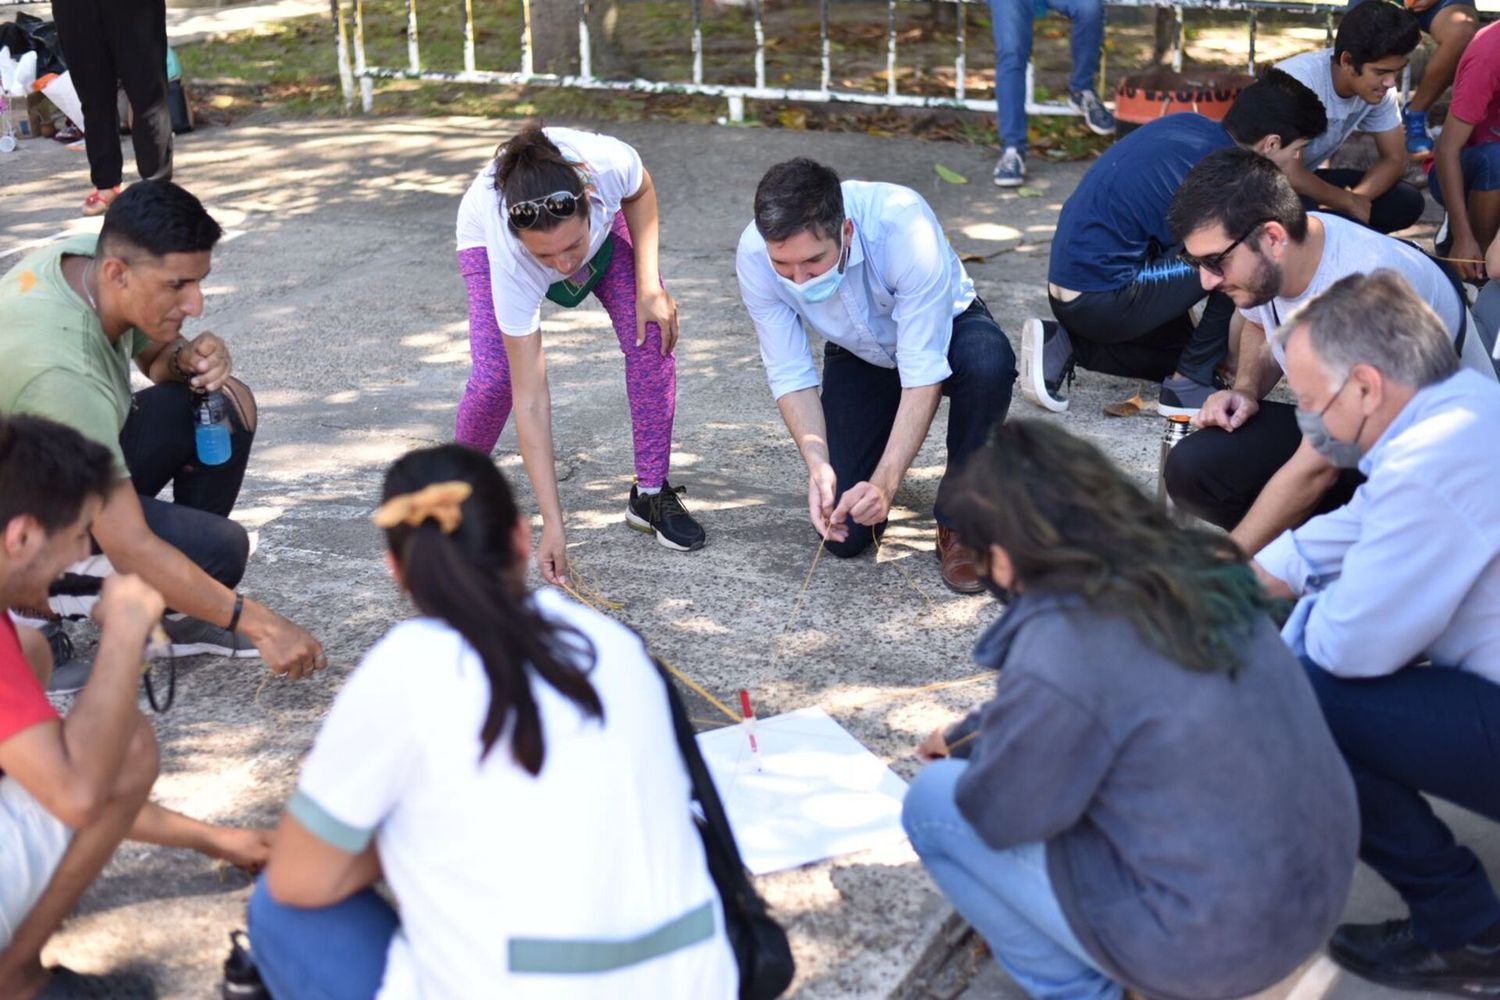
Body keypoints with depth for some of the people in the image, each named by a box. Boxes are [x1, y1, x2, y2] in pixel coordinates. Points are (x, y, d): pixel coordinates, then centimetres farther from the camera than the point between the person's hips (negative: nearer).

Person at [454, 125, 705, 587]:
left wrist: (649, 286, -22)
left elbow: (639, 193, -13)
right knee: (494, 377, -21)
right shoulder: (509, 259, -44)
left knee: (653, 335, -16)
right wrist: (553, 523, -41)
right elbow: (530, 400, -40)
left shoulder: (609, 163, -43)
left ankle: (652, 495, 0)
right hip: (489, 238, -2)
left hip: (604, 223, 3)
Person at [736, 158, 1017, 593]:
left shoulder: (904, 226, -39)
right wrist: (818, 464, -36)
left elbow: (924, 371, -37)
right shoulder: (754, 256, -28)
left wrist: (884, 484, -44)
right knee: (844, 536, -9)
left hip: (942, 329, -2)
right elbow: (790, 375, -20)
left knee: (989, 362, -40)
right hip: (858, 356, 2)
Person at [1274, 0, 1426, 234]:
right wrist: (1349, 202, -18)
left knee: (1407, 202, -9)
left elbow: (1395, 160, -2)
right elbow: (1289, 175, -33)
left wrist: (1354, 199, -21)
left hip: (1305, 177, 7)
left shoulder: (1378, 87, -10)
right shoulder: (1300, 82, -31)